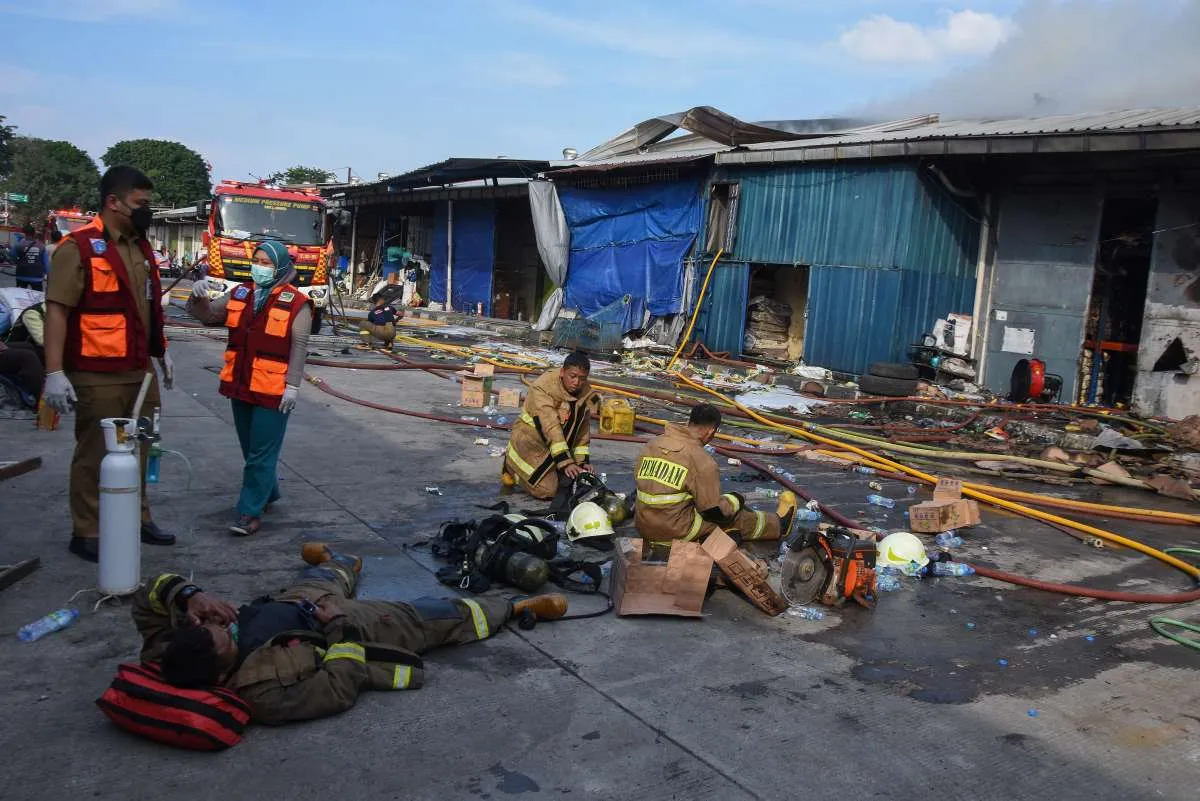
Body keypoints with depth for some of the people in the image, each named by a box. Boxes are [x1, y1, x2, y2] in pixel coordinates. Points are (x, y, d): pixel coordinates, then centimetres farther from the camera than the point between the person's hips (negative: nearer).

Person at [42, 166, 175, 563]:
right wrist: (55, 372, -20)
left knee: (137, 450, 16)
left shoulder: (139, 247, 12)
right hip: (98, 375, -7)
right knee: (95, 454, 2)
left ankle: (137, 519, 28)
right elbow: (57, 311, -15)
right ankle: (87, 534, 13)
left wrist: (162, 353, 22)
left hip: (140, 371, 8)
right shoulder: (79, 247, -12)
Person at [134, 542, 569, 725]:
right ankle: (520, 607, 33)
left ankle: (340, 564, 77)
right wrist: (334, 626, -29)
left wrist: (188, 595, -36)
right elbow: (340, 691, -35)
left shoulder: (169, 658, -29)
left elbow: (149, 600, -18)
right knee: (441, 616, 9)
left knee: (322, 577, 38)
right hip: (345, 628, -6)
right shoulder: (261, 695, -44)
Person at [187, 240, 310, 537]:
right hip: (241, 387, 7)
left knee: (261, 453, -1)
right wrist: (199, 297, -9)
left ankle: (251, 511, 5)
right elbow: (207, 315, 12)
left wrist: (292, 385, -17)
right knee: (251, 449, 21)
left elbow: (299, 347, -12)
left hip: (272, 391, -7)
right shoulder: (240, 294, 7)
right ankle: (268, 490, 41)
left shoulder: (296, 303, -10)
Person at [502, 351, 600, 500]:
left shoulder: (588, 395, -5)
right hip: (530, 440, -7)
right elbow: (550, 427, -32)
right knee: (547, 490, -18)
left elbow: (583, 430, 4)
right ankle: (512, 466, 9)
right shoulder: (543, 387, -26)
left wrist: (583, 460, -5)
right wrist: (565, 461, -36)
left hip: (561, 442, 7)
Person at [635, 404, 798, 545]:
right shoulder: (701, 460, -18)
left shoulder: (652, 444, 2)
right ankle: (778, 524, 37)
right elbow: (714, 511, -13)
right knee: (737, 516, 14)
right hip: (676, 530, -7)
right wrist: (735, 500, 9)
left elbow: (639, 479, 15)